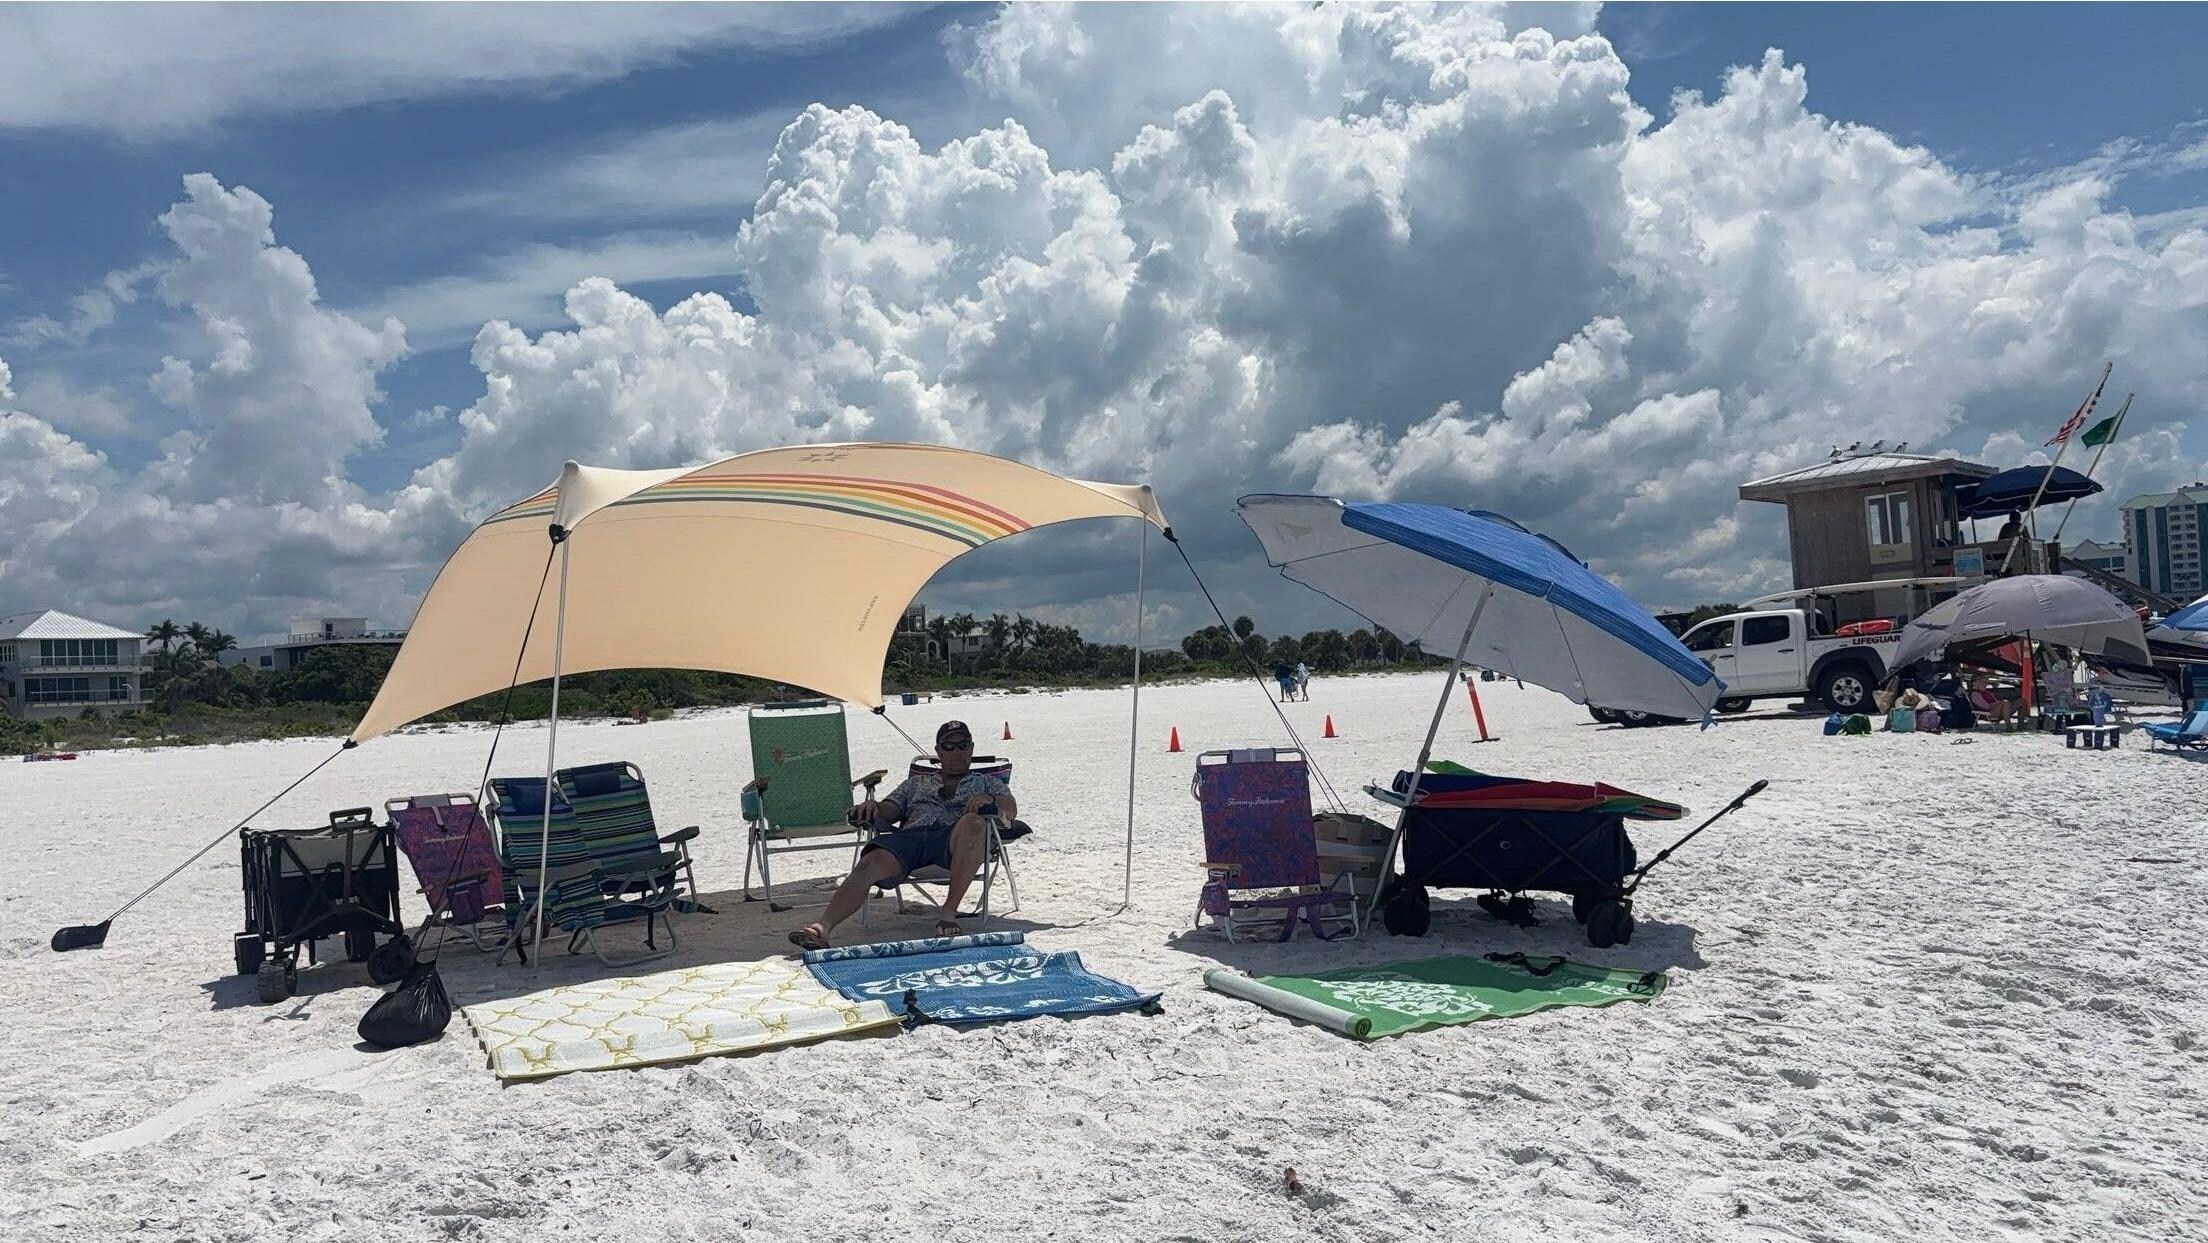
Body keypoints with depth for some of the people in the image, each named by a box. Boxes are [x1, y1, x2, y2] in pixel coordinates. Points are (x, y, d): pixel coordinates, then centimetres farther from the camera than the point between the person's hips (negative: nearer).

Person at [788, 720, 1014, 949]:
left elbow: (1011, 810, 12)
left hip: (953, 840, -2)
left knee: (973, 823, -38)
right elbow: (887, 812, 23)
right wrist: (872, 807, -2)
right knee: (870, 863, -30)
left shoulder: (988, 783, 32)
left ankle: (948, 912, -35)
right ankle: (822, 927, -47)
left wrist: (990, 799, -11)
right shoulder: (916, 783, 37)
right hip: (910, 834, 2)